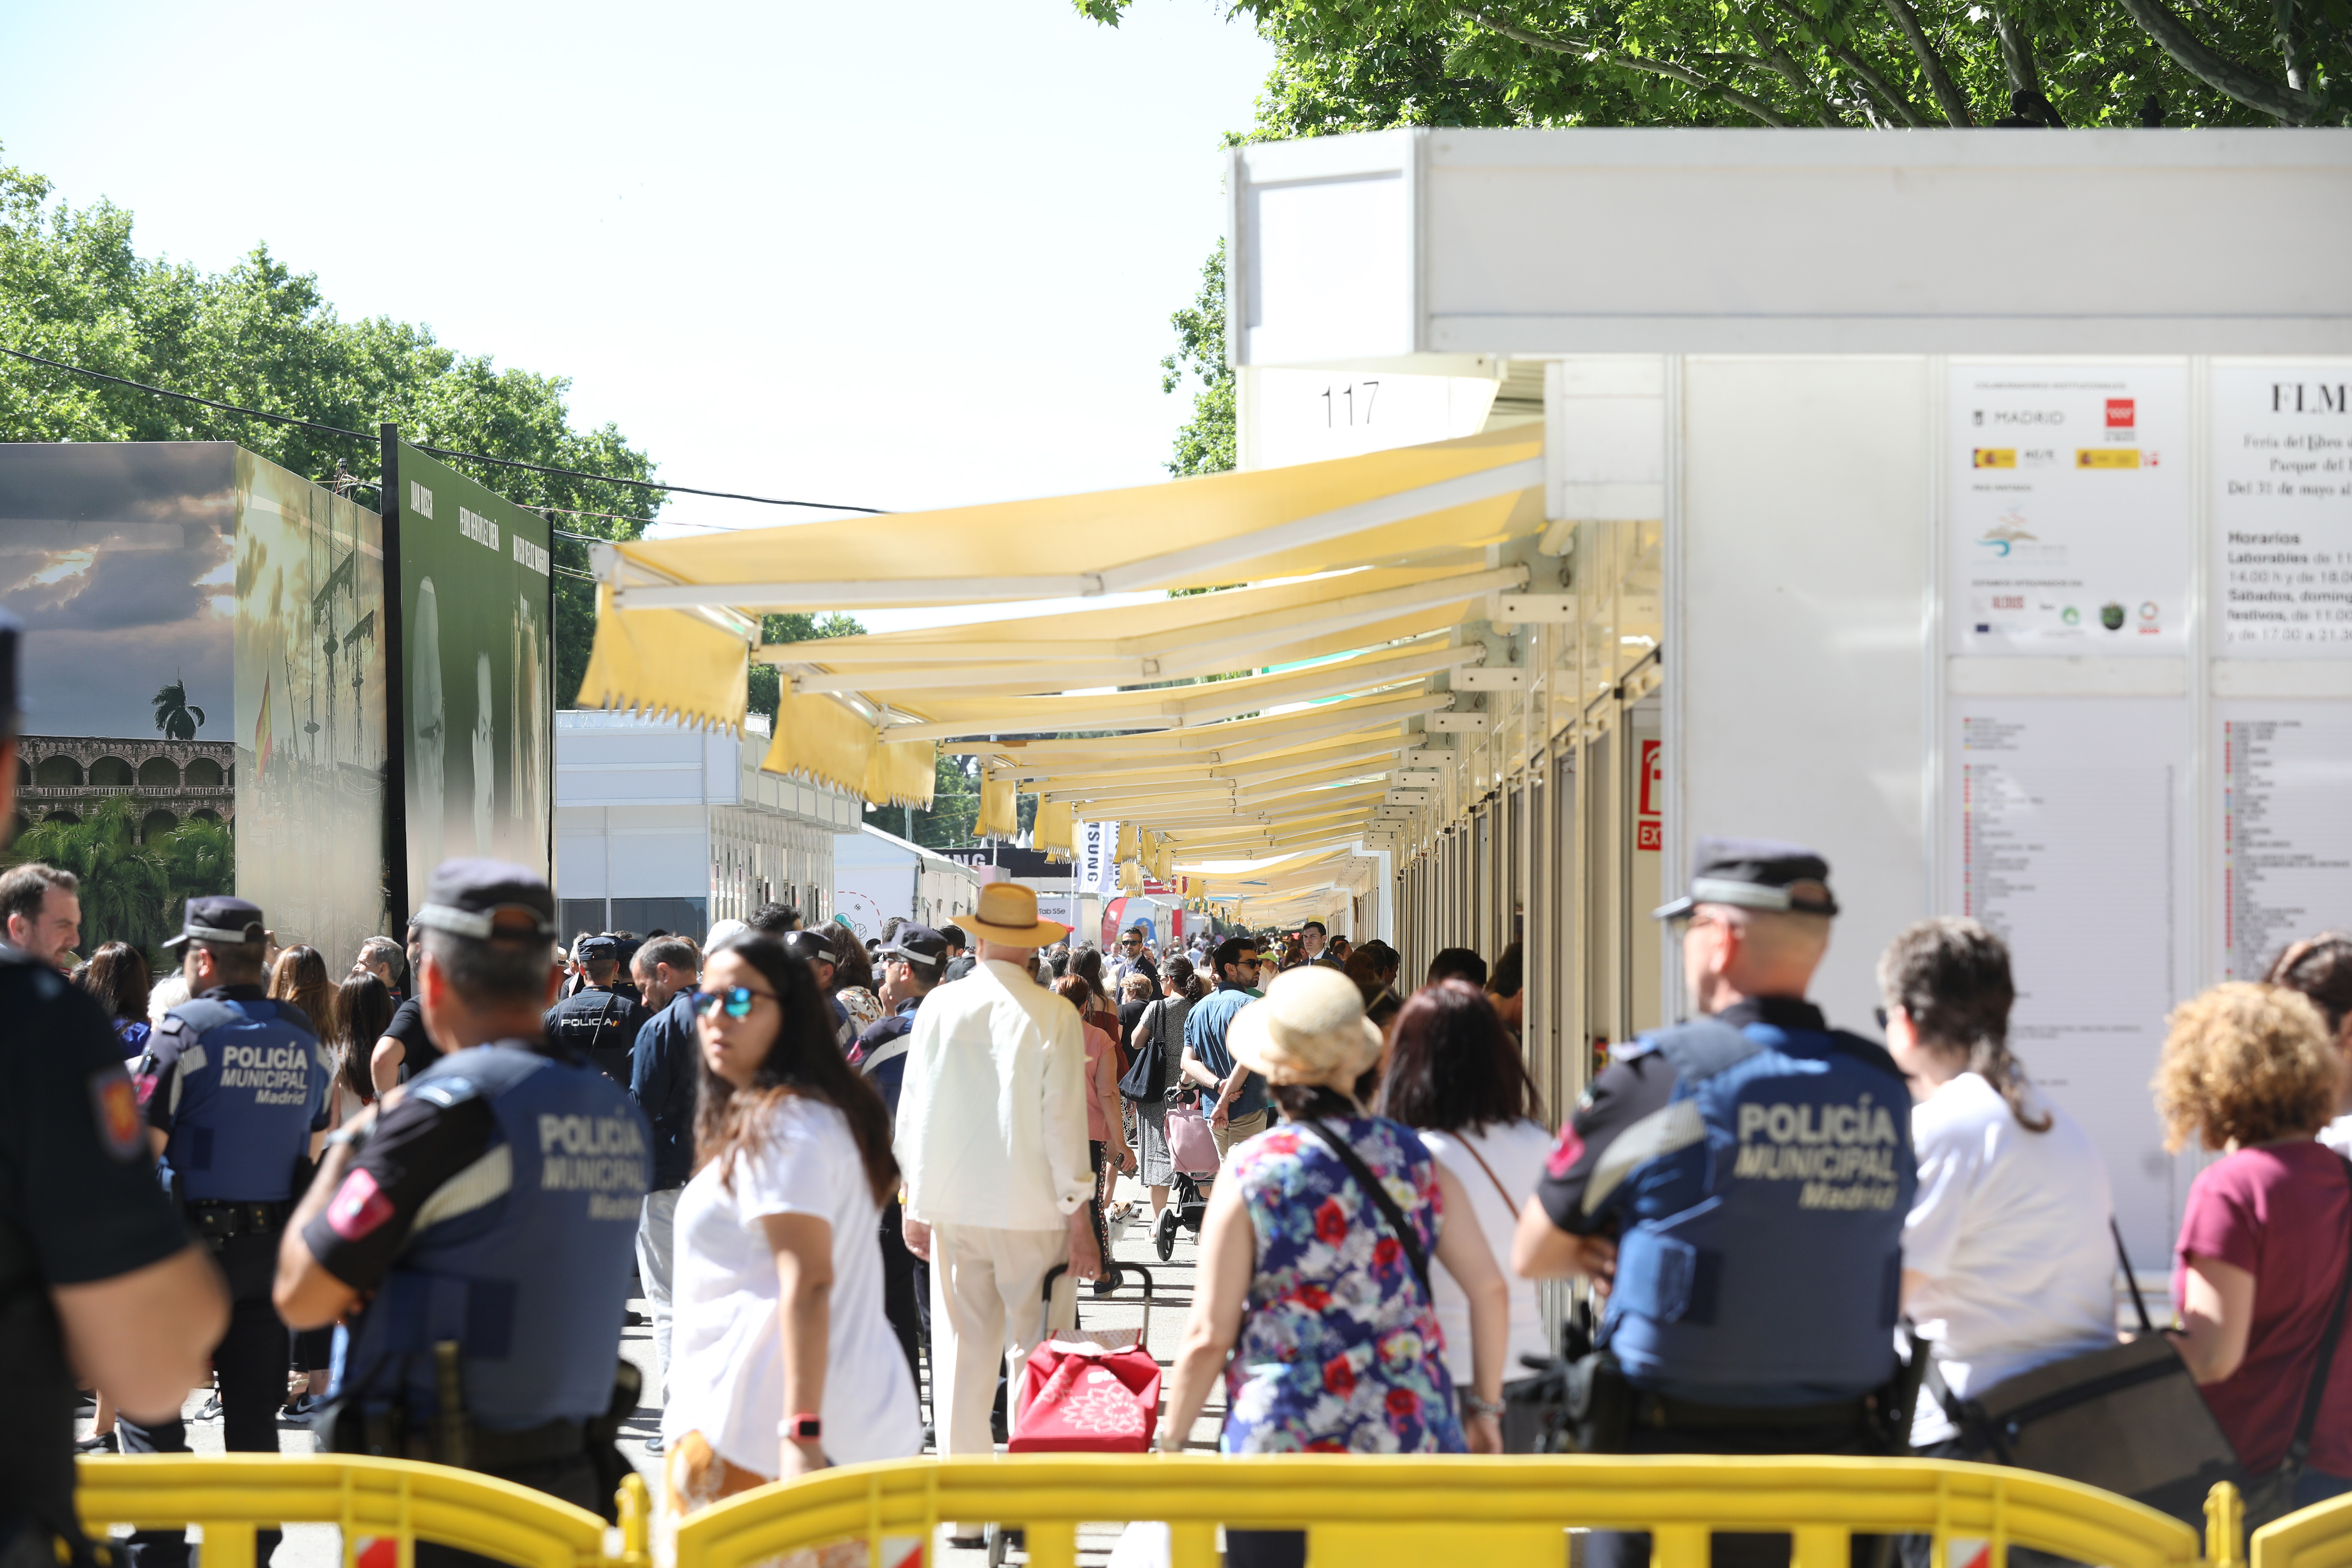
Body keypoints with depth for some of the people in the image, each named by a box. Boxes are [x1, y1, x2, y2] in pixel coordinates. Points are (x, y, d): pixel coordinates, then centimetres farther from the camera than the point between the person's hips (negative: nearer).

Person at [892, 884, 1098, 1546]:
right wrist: (1078, 1217, -1)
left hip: (952, 1206, 3)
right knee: (1033, 1353, 5)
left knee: (962, 1351, 8)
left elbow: (913, 1112, 5)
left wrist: (916, 1202, 15)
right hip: (1030, 1210, -3)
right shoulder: (1053, 1017, -9)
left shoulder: (939, 1007, 0)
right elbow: (1064, 1121, -8)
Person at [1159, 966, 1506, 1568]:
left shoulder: (1249, 1174, -7)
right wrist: (1485, 1407, 15)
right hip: (1416, 1434, 4)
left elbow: (1208, 1337, -7)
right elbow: (1490, 1290, 3)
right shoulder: (1413, 1159, 4)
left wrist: (1170, 1444, 4)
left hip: (1285, 1446, -3)